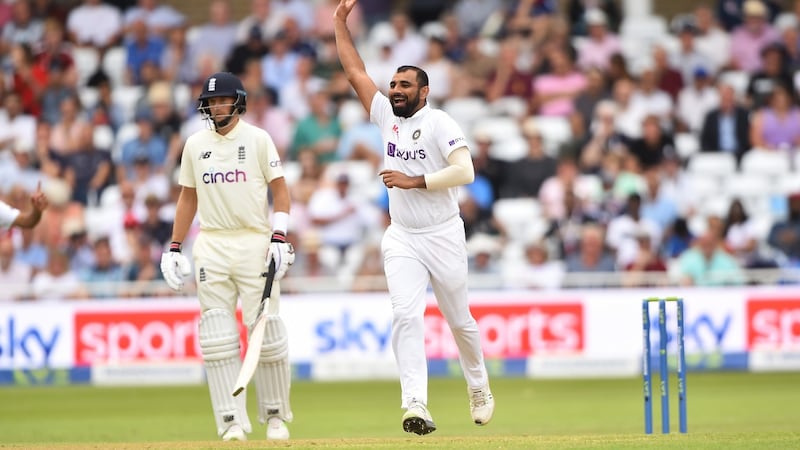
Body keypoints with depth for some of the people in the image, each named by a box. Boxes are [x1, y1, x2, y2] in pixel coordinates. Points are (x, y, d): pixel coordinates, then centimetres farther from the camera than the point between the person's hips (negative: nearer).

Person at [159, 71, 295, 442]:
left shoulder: (257, 139, 2)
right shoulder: (195, 144, 11)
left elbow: (280, 189, 1)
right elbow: (188, 198, 16)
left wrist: (279, 236, -11)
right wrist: (174, 248, 10)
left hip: (255, 242, -2)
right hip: (211, 246, 3)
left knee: (266, 330, -3)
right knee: (218, 337, -5)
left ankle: (275, 415, 11)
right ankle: (232, 421, -5)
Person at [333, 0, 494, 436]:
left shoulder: (439, 123, -10)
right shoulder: (387, 116, 7)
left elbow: (465, 172, -22)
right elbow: (355, 71, 10)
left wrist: (414, 181, -21)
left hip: (444, 236, -4)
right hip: (402, 240, 4)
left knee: (460, 319, 9)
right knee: (406, 315, -15)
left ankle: (479, 390, 33)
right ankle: (416, 406, -24)